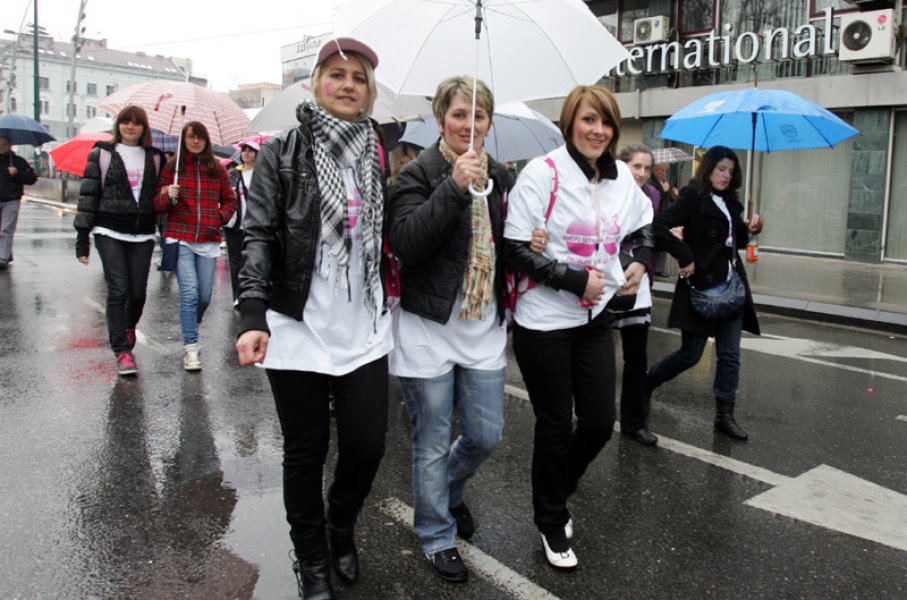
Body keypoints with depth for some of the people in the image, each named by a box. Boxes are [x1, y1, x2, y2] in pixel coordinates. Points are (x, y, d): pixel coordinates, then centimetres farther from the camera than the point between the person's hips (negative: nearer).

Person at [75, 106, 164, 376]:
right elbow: (88, 194, 3)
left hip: (143, 234, 2)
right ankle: (122, 350, -3)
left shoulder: (155, 157, 12)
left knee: (138, 292, 2)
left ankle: (128, 328, 34)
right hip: (110, 232, -2)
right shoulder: (102, 153, 5)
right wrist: (82, 237, -2)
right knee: (118, 290, -9)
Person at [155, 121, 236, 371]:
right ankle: (190, 348, -4)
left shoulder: (217, 169, 10)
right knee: (189, 292, -11)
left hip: (208, 240, 2)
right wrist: (168, 197, -15)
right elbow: (157, 205, 6)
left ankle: (191, 329, 34)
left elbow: (230, 200, 18)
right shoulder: (172, 167, 5)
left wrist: (220, 218, 0)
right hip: (180, 238, -2)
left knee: (205, 295, 5)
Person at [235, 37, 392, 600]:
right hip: (298, 327, -2)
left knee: (368, 445, 5)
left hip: (365, 328, 3)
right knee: (306, 451, 8)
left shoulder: (380, 154, 8)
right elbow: (259, 235, -8)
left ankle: (341, 528, 37)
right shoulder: (283, 152, -2)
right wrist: (253, 317, -19)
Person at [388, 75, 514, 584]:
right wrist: (454, 187, -30)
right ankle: (438, 536, 29)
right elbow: (406, 242, -24)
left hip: (485, 329, 5)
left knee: (486, 436, 12)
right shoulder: (420, 173, -9)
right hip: (430, 329, -5)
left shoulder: (500, 178, 9)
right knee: (433, 444, 8)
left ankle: (450, 490, 44)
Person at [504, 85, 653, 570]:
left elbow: (644, 225, 24)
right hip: (544, 322, -5)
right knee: (556, 427, 7)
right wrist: (576, 280, -19)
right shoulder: (542, 173, -12)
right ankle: (550, 523, 31)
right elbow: (516, 249, -16)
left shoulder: (622, 178, 6)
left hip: (596, 317, 6)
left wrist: (640, 262, 5)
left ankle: (554, 495, 38)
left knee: (600, 423, 8)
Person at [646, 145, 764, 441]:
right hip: (702, 286, -7)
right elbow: (660, 226, -22)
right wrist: (685, 258, -22)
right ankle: (646, 382, 24)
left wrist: (750, 230, 3)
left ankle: (725, 415, 16)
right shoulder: (692, 197, -9)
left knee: (730, 355, 6)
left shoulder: (731, 202, 14)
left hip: (731, 286, 7)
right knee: (691, 354, 1)